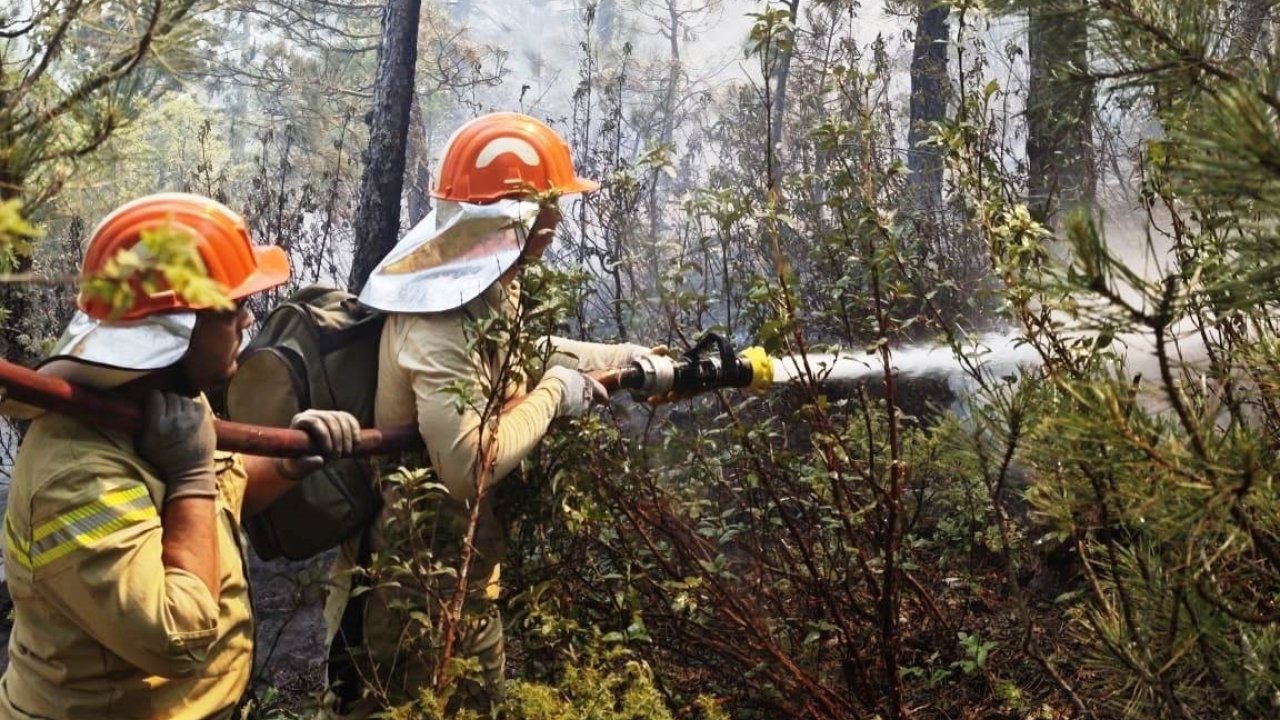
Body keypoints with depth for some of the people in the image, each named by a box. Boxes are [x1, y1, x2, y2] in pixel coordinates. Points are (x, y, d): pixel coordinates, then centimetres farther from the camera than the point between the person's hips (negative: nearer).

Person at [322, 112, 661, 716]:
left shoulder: (485, 285, 1)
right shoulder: (441, 321, -29)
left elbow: (515, 354, 20)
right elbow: (468, 466, -35)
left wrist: (623, 357, 12)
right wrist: (553, 394, -22)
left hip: (460, 565, 9)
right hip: (417, 581, -9)